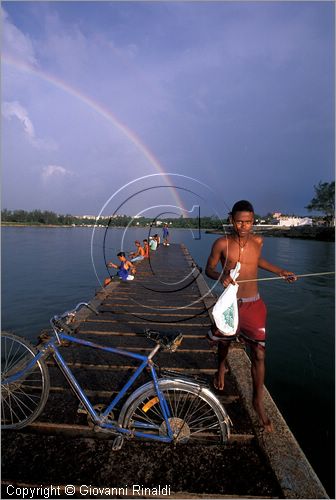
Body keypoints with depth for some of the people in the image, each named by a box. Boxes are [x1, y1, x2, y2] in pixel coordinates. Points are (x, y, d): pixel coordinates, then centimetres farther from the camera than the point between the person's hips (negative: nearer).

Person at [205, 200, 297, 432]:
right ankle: (222, 367, 57)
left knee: (259, 354, 2)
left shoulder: (258, 241, -2)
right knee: (223, 342, 21)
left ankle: (258, 400, 24)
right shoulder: (222, 243, -12)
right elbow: (209, 269, -4)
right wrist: (221, 276, -24)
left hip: (254, 304, 2)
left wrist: (280, 271, 16)